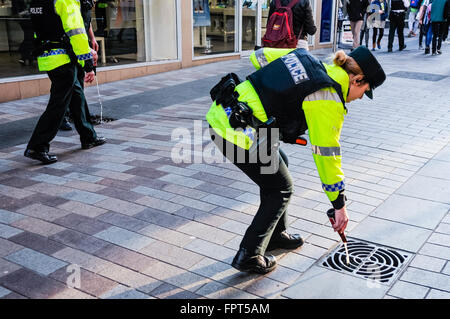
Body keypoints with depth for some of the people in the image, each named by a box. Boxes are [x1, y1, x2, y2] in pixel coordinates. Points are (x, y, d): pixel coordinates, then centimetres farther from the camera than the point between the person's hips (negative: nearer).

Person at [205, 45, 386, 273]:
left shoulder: (304, 57, 12)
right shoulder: (328, 101, -10)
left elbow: (259, 56, 20)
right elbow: (327, 155, -7)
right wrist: (339, 205, 3)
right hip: (239, 135, -9)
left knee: (278, 164, 26)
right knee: (281, 190, 11)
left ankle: (276, 234, 40)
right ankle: (249, 256, 17)